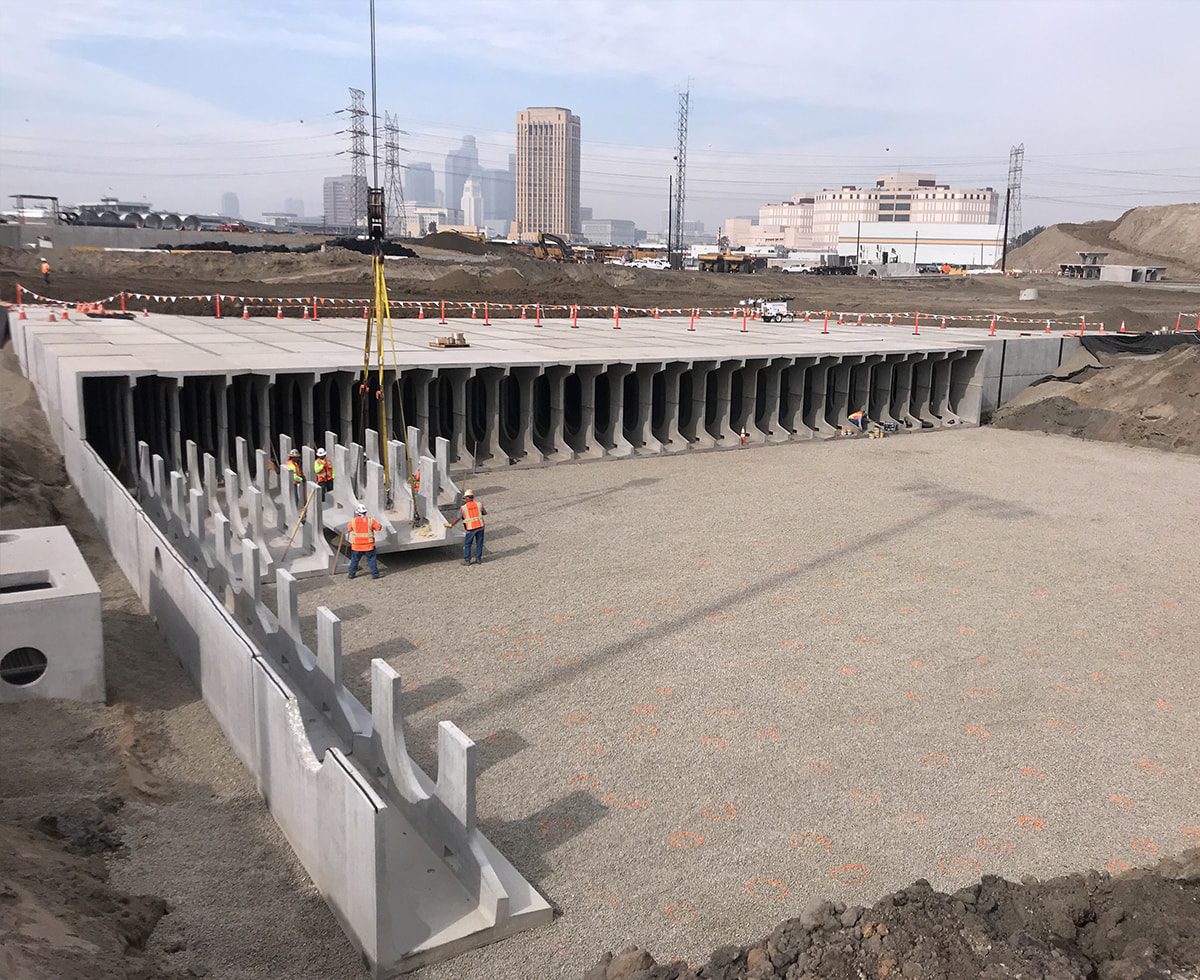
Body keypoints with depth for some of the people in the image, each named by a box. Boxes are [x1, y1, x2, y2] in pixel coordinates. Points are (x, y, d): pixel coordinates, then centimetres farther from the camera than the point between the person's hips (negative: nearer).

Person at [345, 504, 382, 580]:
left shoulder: (353, 521, -7)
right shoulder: (370, 520, -10)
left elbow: (348, 529, 10)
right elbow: (379, 527, -4)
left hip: (357, 546, 1)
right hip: (369, 545, -1)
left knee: (354, 560, 16)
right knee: (371, 559, 9)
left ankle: (351, 574, 21)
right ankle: (375, 574, 10)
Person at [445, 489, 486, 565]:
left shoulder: (463, 507, -5)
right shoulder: (479, 504, 2)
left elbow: (457, 518, -3)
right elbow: (485, 512, 15)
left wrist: (451, 524, 10)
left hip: (471, 528, -2)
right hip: (480, 526, 2)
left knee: (467, 544, 12)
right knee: (479, 543, 14)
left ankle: (467, 560, 15)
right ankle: (478, 559, 20)